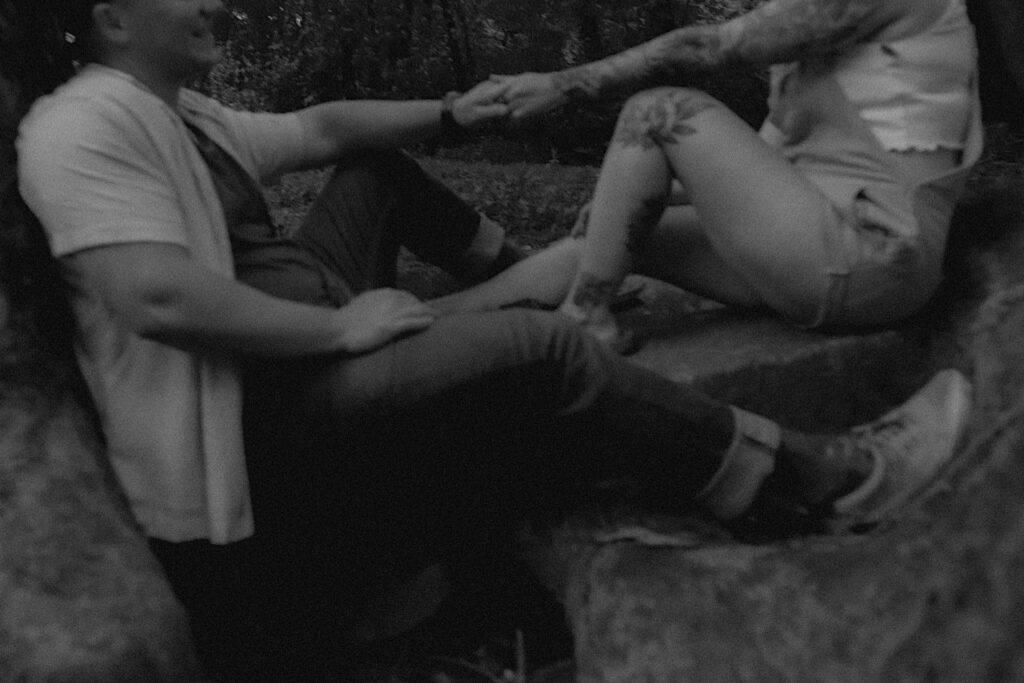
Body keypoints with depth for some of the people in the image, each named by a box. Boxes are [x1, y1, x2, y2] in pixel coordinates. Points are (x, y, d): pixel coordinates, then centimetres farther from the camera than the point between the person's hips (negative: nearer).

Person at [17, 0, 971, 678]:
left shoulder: (188, 118, 15)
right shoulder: (83, 123, -15)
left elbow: (325, 129, 20)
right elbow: (159, 299, -29)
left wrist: (449, 113, 13)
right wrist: (339, 325, -23)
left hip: (303, 350, 11)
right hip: (258, 417, -11)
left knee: (379, 172, 24)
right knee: (542, 355, -22)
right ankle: (830, 476, -12)